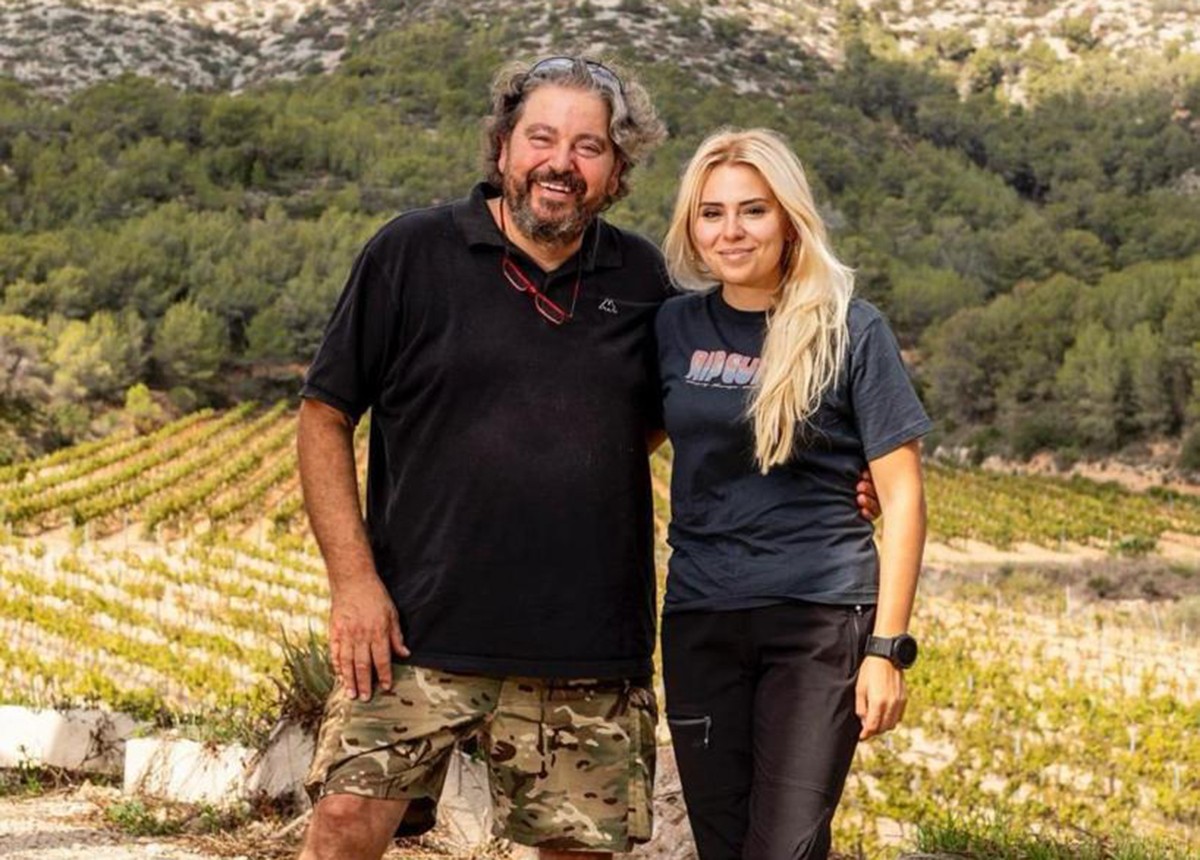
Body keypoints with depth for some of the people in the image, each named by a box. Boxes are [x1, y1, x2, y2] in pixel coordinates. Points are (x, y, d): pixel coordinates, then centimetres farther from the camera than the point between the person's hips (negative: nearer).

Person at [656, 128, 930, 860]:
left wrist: (887, 648, -10)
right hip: (699, 620, 4)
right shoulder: (675, 326, 6)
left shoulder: (850, 331, -4)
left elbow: (903, 497, -4)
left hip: (822, 619, -4)